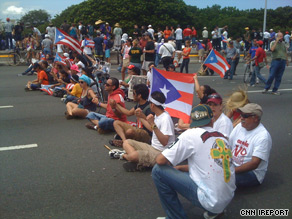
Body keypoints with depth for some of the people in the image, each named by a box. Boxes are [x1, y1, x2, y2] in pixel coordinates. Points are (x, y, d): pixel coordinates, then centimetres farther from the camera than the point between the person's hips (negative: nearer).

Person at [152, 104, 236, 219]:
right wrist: (180, 168, 22)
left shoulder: (191, 134, -11)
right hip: (228, 198, 8)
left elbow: (161, 160, -10)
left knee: (158, 170, -3)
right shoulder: (222, 137, 9)